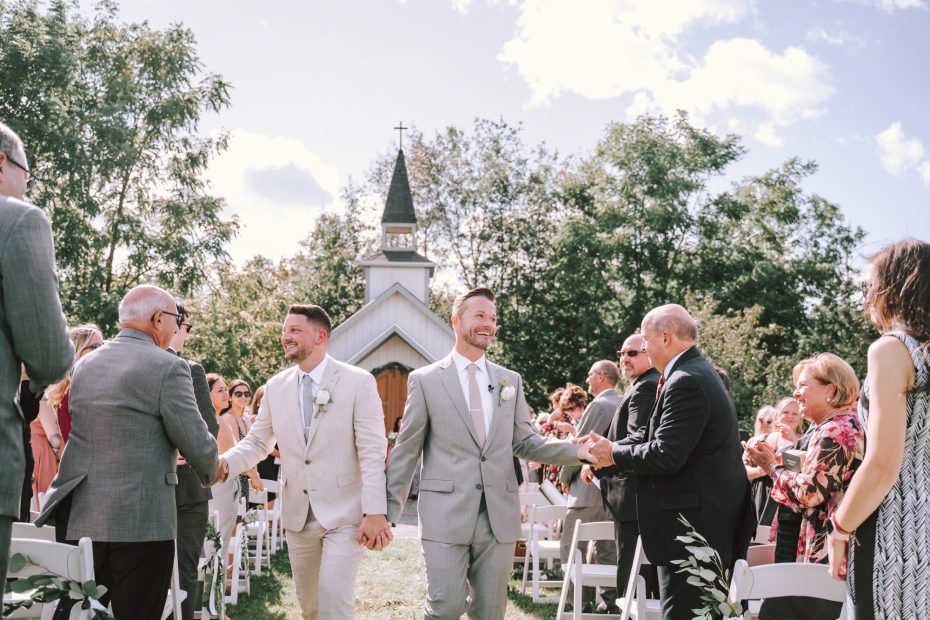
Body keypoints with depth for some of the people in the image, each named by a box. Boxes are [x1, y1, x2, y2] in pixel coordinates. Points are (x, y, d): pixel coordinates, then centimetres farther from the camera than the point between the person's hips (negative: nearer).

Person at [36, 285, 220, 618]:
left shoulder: (84, 364, 12)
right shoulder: (168, 367, -10)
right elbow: (198, 445, -10)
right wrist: (210, 470, 13)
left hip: (78, 516, 7)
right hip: (140, 521, -6)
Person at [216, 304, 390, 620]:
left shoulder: (358, 382, -8)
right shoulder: (276, 386, 5)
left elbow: (372, 452, -11)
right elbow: (256, 442, 10)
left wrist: (375, 513, -17)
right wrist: (222, 464, -10)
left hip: (343, 513, -5)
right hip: (298, 514, 5)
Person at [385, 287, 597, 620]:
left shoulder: (510, 380, 11)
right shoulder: (425, 380, 1)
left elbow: (525, 442, 13)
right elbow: (406, 451, 2)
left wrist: (576, 450, -2)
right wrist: (389, 511, 0)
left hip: (499, 515, 3)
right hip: (446, 514, -3)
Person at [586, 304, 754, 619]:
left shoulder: (685, 382, -20)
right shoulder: (699, 373, 14)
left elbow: (665, 456, -24)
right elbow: (654, 434, 17)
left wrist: (614, 453, -10)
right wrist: (610, 446, 8)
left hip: (692, 526, -11)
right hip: (713, 519, 11)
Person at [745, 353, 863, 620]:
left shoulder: (835, 431, -14)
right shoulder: (848, 424, 17)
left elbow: (809, 493, -19)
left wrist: (772, 466, -4)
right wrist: (773, 461, 8)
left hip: (825, 554, -10)